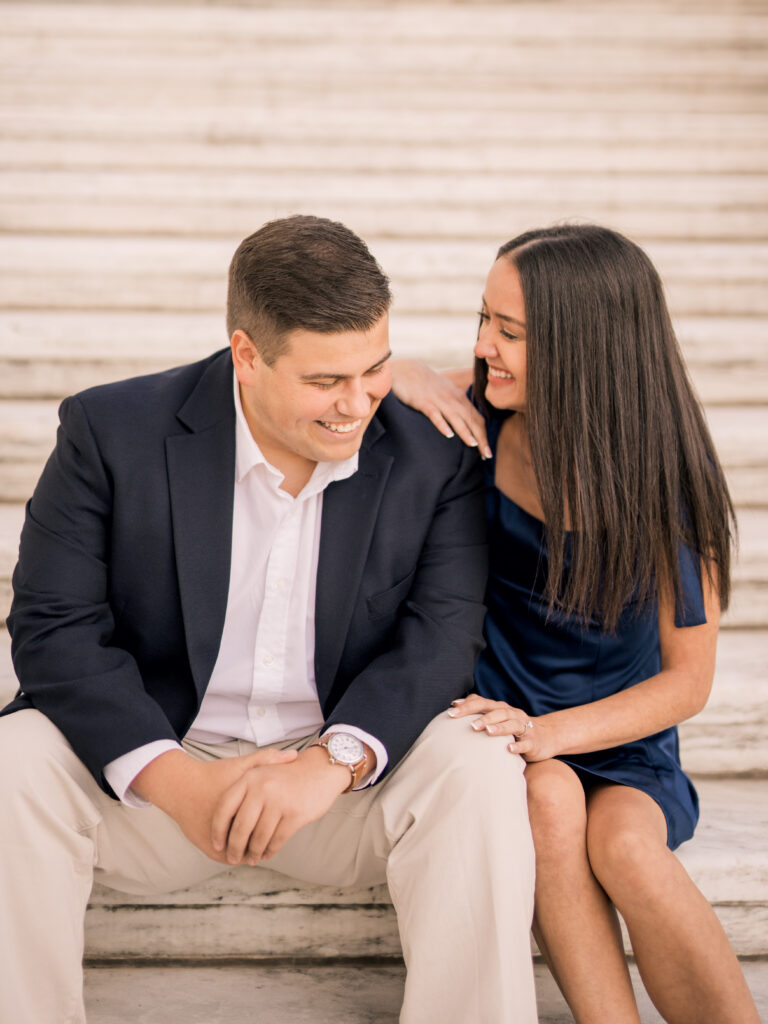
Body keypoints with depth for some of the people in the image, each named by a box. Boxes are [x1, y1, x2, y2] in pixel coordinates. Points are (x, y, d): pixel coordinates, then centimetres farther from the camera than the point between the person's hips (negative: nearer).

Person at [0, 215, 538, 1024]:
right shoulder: (113, 432, -8)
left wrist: (333, 760, -28)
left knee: (481, 772, -28)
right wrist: (172, 778, -23)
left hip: (352, 777, 1)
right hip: (155, 772, 0)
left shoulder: (433, 456, -4)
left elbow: (444, 633, -9)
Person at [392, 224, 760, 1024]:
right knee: (548, 800, -32)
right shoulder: (478, 417, -6)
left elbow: (687, 679, -8)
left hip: (617, 734, -1)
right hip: (496, 710, 1)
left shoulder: (662, 484, -12)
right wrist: (397, 377, -17)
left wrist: (551, 731, -23)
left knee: (624, 845, -33)